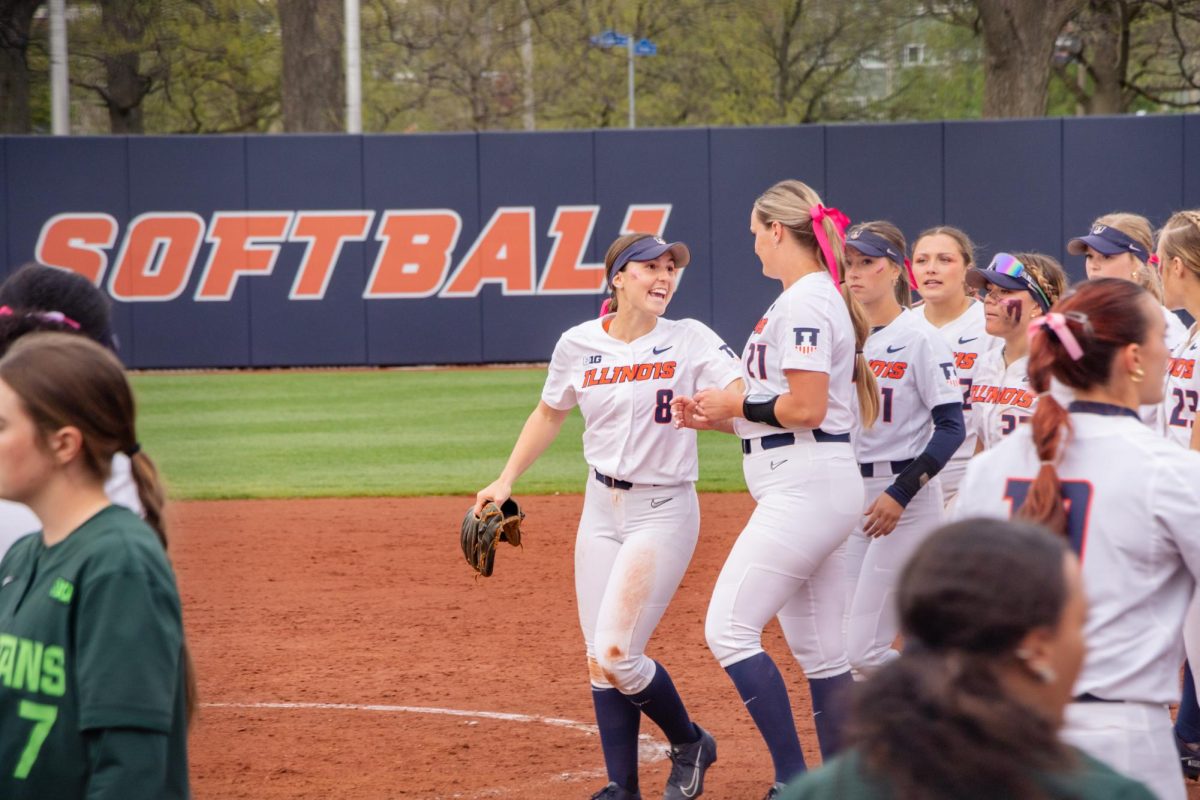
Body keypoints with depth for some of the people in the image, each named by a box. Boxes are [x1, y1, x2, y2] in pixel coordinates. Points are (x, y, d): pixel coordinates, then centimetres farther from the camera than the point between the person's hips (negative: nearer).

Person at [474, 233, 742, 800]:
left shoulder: (690, 341, -10)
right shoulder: (579, 345, 0)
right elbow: (549, 414, 16)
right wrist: (506, 480, 11)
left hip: (663, 512, -4)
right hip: (601, 508, 4)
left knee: (616, 657, -10)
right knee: (600, 661, 3)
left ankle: (689, 745, 15)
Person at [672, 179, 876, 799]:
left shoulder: (802, 301, -13)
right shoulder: (811, 297, 18)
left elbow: (806, 407, -21)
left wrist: (735, 404, -7)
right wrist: (716, 418, 13)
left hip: (806, 487, -11)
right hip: (811, 489, 11)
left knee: (729, 628, -11)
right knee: (817, 649, 10)